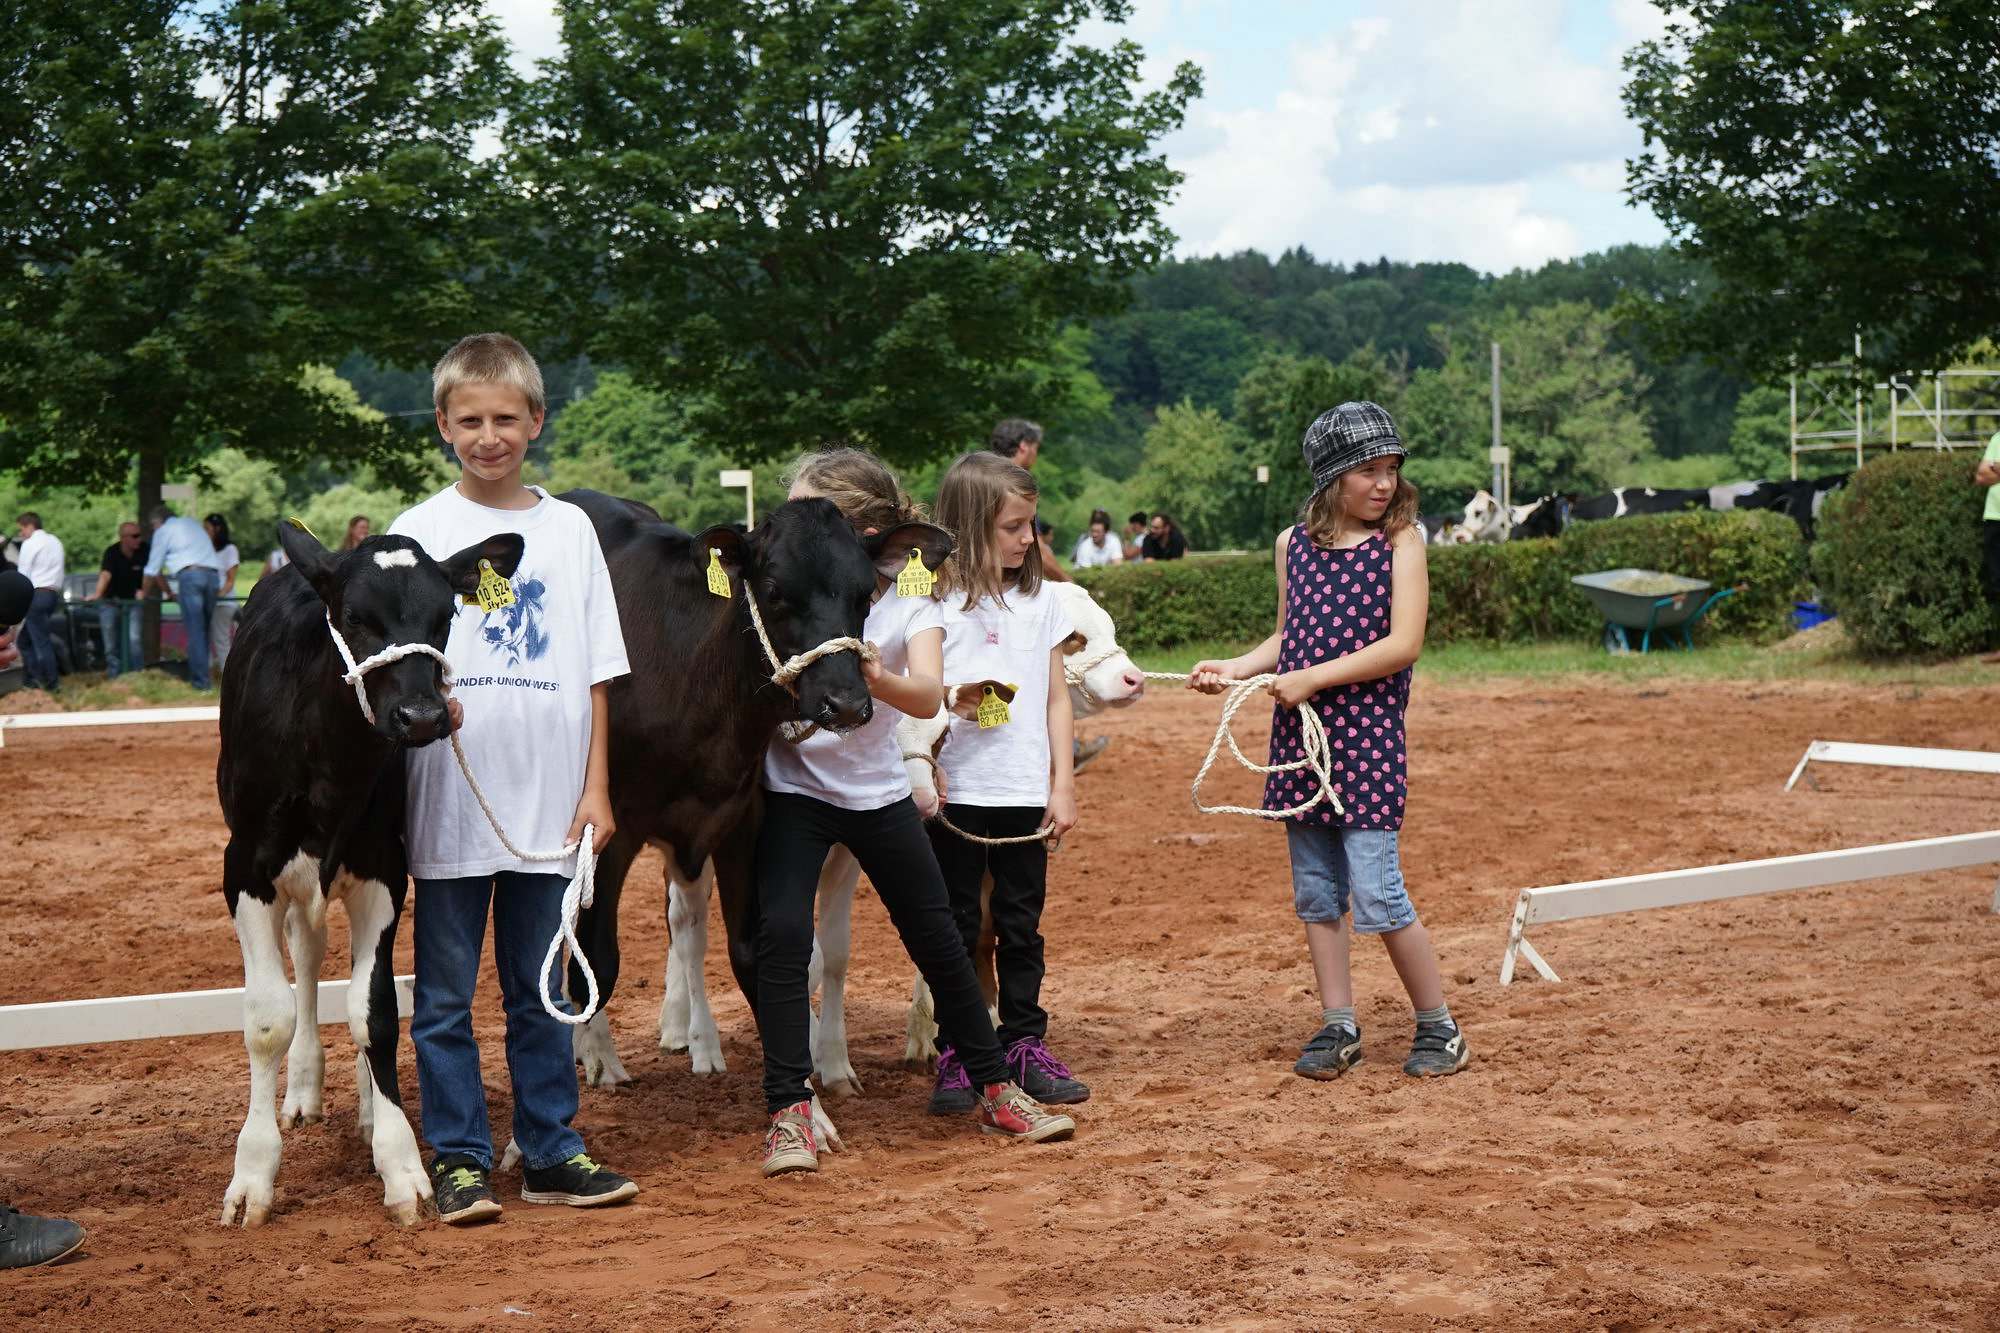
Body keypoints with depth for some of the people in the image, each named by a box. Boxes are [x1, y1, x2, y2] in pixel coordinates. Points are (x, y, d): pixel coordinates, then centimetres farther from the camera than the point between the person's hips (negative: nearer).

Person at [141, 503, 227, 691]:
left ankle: (201, 681, -11)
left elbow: (153, 568, 16)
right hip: (213, 574, 6)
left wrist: (145, 593, 31)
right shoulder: (193, 524, 31)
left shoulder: (163, 531, 13)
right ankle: (197, 674, 10)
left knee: (195, 631, -6)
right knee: (204, 629, 10)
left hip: (189, 574, -5)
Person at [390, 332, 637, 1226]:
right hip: (447, 804, -2)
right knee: (446, 992, 5)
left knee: (542, 988, 11)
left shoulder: (570, 530, 7)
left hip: (549, 803, 2)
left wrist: (596, 788, 3)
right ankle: (459, 1160, 14)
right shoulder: (419, 531, 0)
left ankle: (551, 1153, 20)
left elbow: (596, 673, 7)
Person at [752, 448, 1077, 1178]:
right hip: (793, 787, -1)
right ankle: (788, 1112, -10)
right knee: (782, 931, -18)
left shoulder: (910, 602, -10)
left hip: (880, 794, 1)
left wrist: (872, 677, -45)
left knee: (938, 940, 8)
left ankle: (994, 1089, 25)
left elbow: (928, 696, -25)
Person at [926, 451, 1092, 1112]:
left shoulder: (1041, 600, 7)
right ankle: (955, 1057, 12)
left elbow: (1057, 700, 10)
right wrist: (954, 703, -20)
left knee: (1021, 926, 9)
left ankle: (1026, 1046, 19)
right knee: (956, 928, 5)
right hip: (956, 793, -3)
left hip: (1024, 795, 3)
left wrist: (1063, 786, 5)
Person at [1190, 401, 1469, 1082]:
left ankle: (1439, 1028, 8)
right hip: (1299, 734, 5)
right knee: (1315, 892, 9)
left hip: (1367, 734, -5)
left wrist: (1312, 679, -15)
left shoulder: (1401, 541, -3)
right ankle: (1338, 1027, 20)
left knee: (1376, 894, -8)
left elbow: (1404, 643, -12)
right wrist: (1232, 668, 3)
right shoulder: (1294, 543, 10)